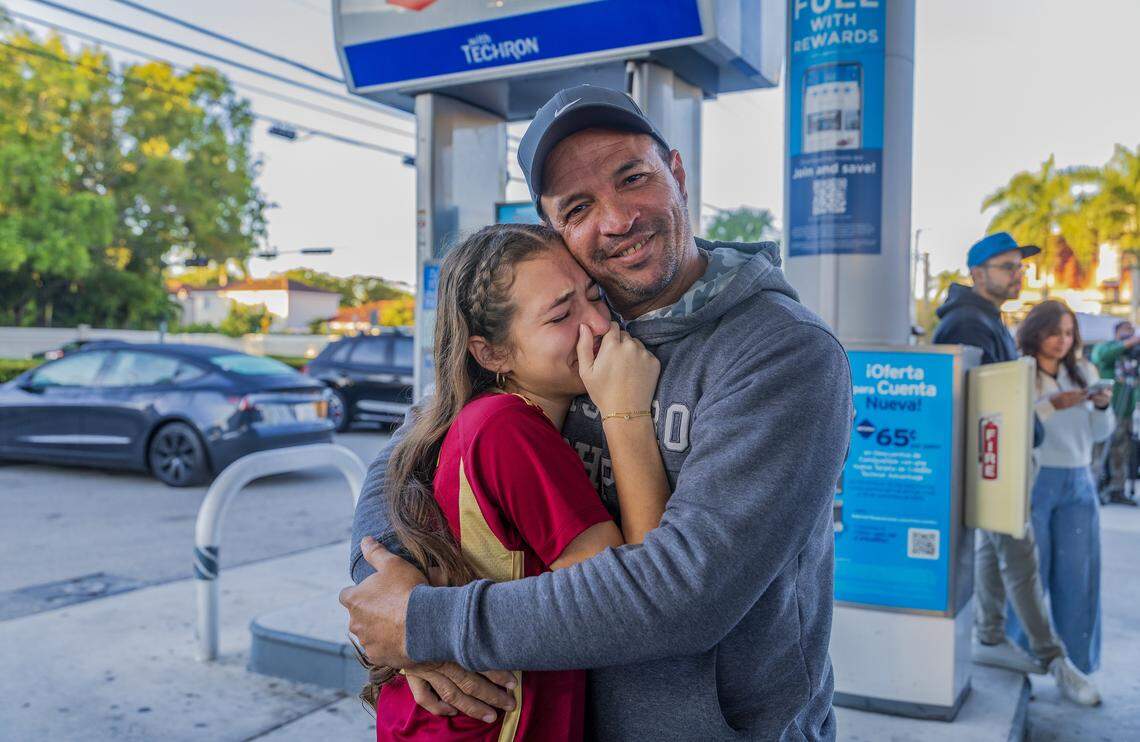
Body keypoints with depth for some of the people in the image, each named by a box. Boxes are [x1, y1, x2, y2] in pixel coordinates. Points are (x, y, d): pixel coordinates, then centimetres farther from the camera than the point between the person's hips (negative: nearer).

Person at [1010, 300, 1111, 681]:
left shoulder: (1084, 372, 11)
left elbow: (1099, 434, 15)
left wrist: (1102, 407, -4)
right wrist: (1053, 405, -23)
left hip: (1078, 483, 5)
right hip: (1031, 481, -5)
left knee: (1078, 576, 6)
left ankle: (1076, 666, 18)